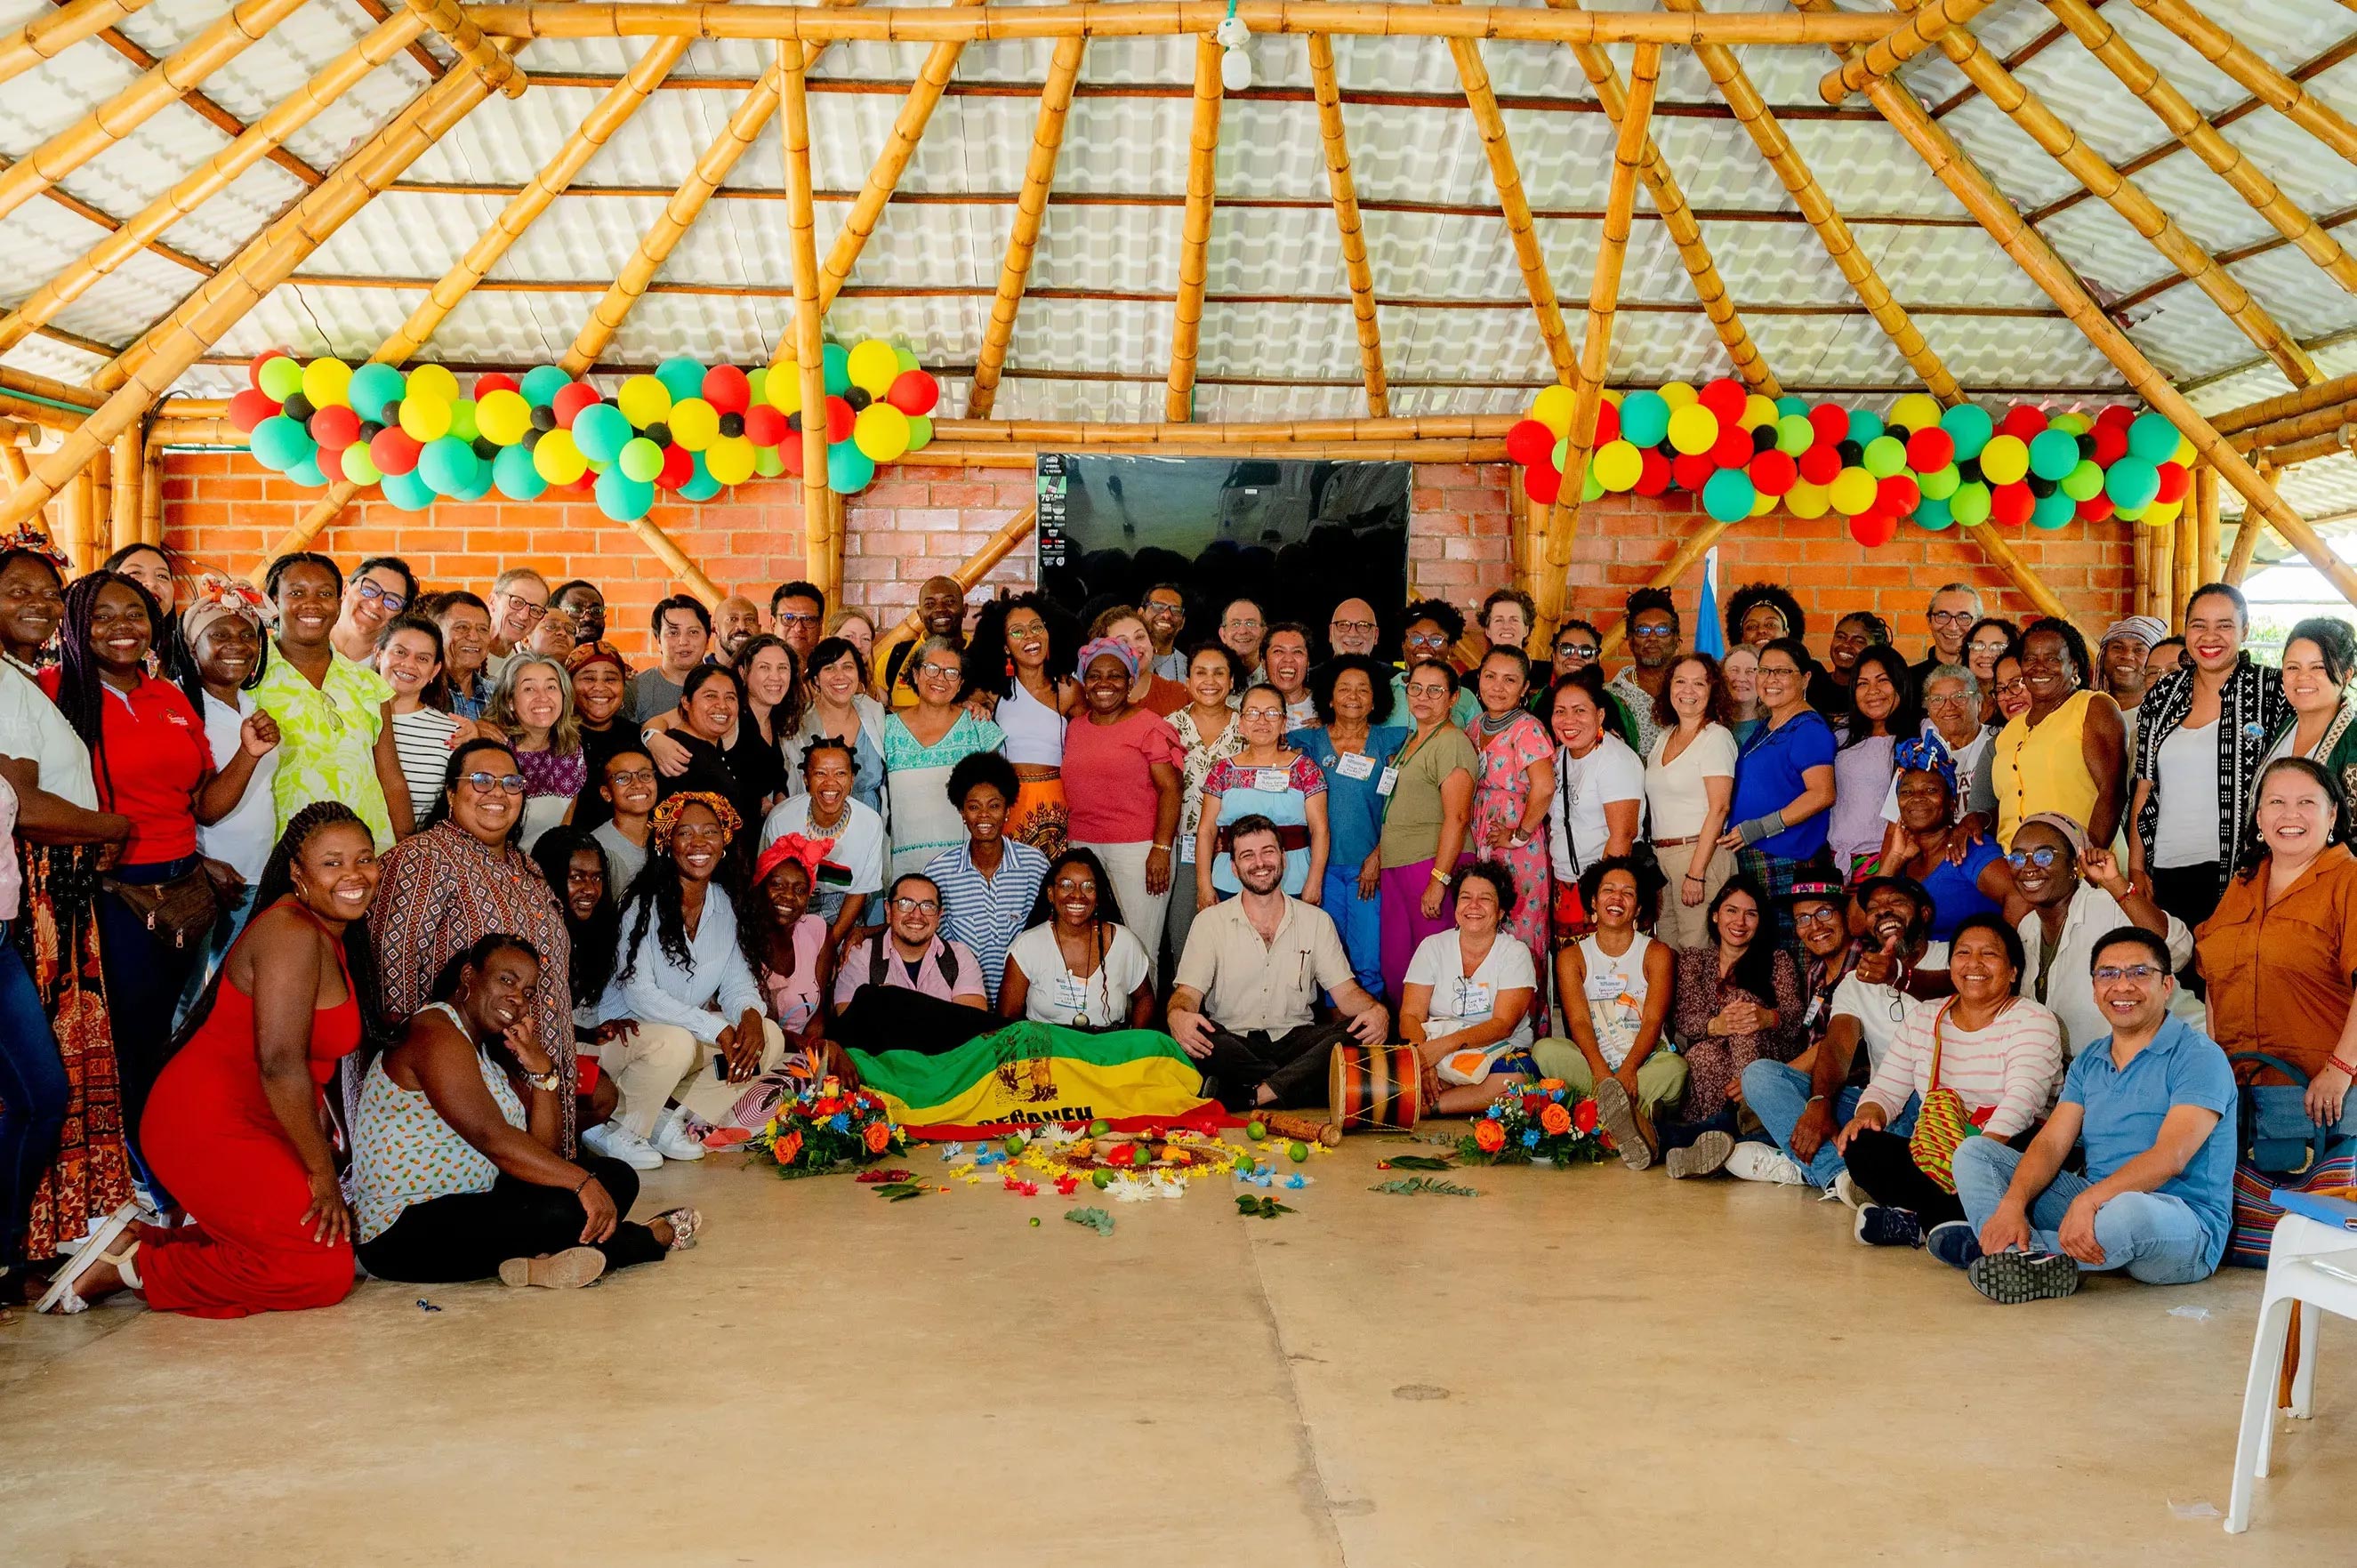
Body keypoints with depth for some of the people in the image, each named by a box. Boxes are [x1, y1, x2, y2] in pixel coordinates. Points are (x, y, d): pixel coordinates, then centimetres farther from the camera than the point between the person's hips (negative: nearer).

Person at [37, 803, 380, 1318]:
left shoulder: (335, 938, 13)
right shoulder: (291, 934, -18)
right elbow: (280, 1063, -25)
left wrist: (322, 1152, 5)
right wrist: (322, 1173, -19)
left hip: (256, 1130, 10)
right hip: (208, 1129, -10)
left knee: (342, 1238, 3)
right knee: (324, 1271, -12)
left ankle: (142, 1239, 9)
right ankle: (129, 1267, -1)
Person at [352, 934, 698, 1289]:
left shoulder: (491, 1050, 16)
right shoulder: (434, 1032, -13)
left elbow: (542, 1151, 10)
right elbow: (490, 1136, -26)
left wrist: (541, 1070, -4)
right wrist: (583, 1183, -29)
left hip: (472, 1202, 10)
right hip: (404, 1233, -10)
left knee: (616, 1177, 2)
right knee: (563, 1212, -28)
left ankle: (545, 1259, -18)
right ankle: (653, 1238, -1)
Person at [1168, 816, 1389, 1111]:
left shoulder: (1316, 921, 11)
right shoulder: (1210, 921, 6)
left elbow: (1346, 992, 5)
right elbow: (1188, 992, -3)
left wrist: (1376, 1011, -20)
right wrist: (1178, 1016, -29)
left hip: (1294, 1041, 2)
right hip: (1233, 1042, -2)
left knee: (1355, 1034, -28)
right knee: (1191, 1035, -35)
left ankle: (1248, 1096, -35)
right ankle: (1296, 1084, -26)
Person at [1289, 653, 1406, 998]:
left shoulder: (1388, 742, 3)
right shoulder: (1310, 740, 5)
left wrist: (1377, 856, -7)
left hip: (1370, 867, -1)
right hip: (1323, 864, 1)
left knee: (1369, 963, -5)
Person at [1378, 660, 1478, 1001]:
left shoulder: (1452, 743, -10)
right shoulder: (1410, 743, 19)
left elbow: (1457, 816, -18)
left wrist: (1439, 880, -23)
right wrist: (1377, 855, 21)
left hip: (1433, 863, -9)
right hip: (1396, 865, 9)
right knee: (1394, 966, 9)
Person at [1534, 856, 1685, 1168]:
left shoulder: (1657, 953, 7)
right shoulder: (1572, 956, 9)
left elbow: (1653, 1022, -7)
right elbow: (1579, 1022, -6)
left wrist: (1627, 1071, -27)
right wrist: (1603, 1073, -26)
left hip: (1644, 1066, -1)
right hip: (1592, 1065, 1)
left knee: (1675, 1067, -34)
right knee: (1544, 1050, -29)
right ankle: (1634, 1112, -41)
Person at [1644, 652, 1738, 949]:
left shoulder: (1717, 737, -8)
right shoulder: (1664, 735, 14)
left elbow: (1719, 808, -14)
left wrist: (1696, 874, -19)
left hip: (1700, 853, -7)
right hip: (1659, 855, 7)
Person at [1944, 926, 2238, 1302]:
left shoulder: (2198, 1057, -8)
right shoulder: (2089, 1061, 14)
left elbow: (2169, 1158, -22)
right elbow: (2051, 1143, 2)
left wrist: (2088, 1201, -36)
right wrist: (2012, 1204, -18)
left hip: (2185, 1228, -7)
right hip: (2091, 1203, 7)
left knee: (2130, 1210, -42)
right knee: (1974, 1151, -1)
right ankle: (2039, 1258, -25)